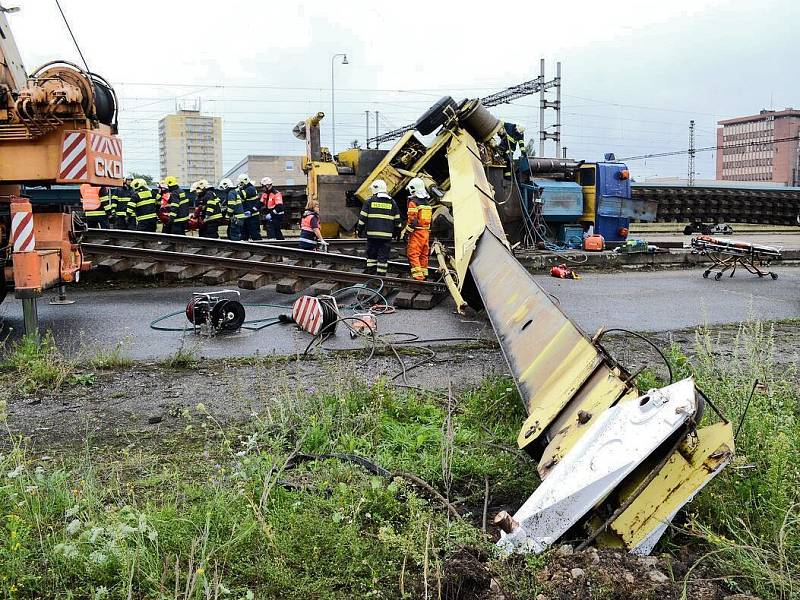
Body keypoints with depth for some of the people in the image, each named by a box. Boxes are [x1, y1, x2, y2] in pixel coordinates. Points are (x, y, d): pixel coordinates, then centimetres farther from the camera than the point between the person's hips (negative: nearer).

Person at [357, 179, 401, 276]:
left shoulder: (370, 201, 2)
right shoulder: (392, 202, 9)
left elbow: (362, 217, 1)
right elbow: (397, 220, 12)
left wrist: (359, 230, 9)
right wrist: (397, 232, 21)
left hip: (372, 234, -1)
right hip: (387, 235, 1)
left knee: (371, 255, 11)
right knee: (383, 257, 3)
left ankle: (371, 273, 12)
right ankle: (381, 275, 3)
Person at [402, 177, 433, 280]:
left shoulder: (413, 202, -10)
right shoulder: (427, 202, 14)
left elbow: (412, 220, -15)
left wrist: (406, 232, -7)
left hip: (417, 232, -8)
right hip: (426, 231, 8)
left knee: (413, 254, -7)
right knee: (424, 255, 14)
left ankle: (418, 276, -15)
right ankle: (424, 275, 20)